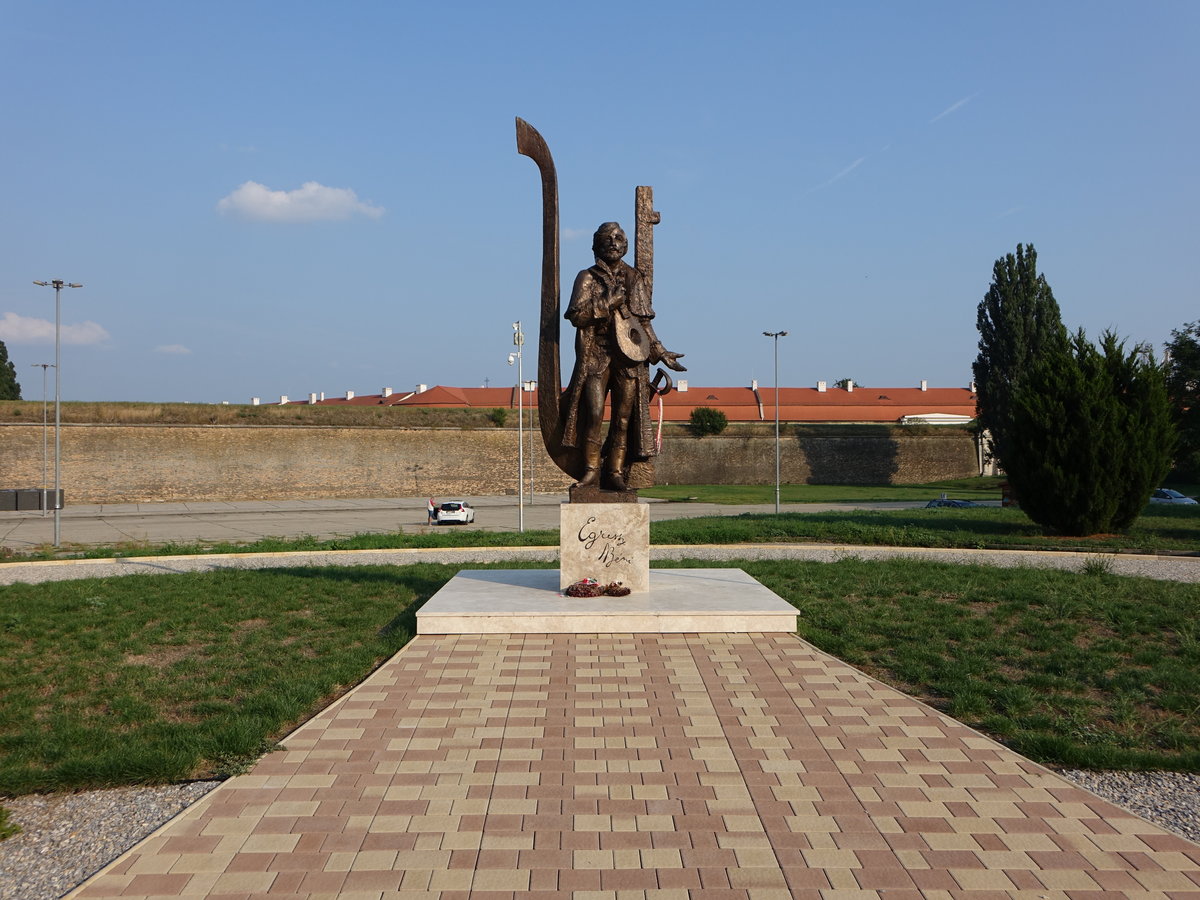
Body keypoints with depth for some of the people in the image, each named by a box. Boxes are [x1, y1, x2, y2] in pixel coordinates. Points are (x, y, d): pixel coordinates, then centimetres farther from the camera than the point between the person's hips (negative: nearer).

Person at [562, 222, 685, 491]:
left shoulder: (634, 279, 16)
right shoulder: (587, 278, 9)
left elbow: (644, 322, 19)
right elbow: (577, 316, -4)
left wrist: (662, 353, 14)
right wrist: (608, 302, -11)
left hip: (630, 357, 2)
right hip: (595, 355, -2)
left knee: (624, 417, -2)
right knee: (594, 413, -13)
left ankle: (615, 473, 2)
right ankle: (591, 469, -4)